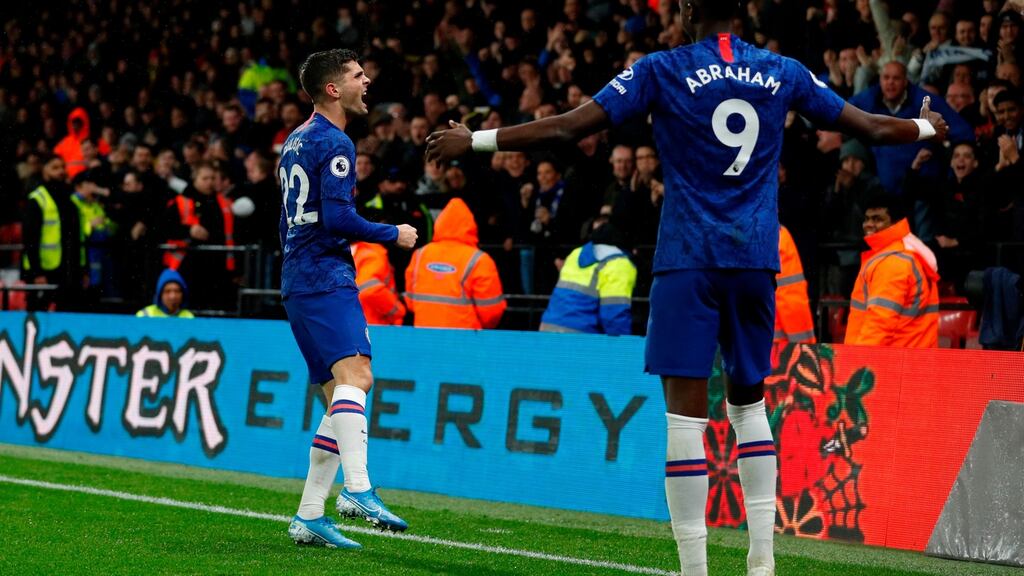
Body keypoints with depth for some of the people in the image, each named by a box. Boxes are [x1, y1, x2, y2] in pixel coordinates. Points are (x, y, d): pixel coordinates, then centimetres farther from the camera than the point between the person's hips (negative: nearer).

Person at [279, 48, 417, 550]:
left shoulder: (296, 141, 22)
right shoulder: (333, 143, -8)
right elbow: (338, 217, -17)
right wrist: (393, 234, -5)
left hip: (298, 279, 10)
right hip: (327, 278, -10)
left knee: (341, 395, 10)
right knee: (355, 374, -26)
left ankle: (309, 515, 7)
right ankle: (357, 489, -44)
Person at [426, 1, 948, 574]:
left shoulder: (663, 70, -3)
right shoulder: (783, 72, 8)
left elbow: (568, 127, -6)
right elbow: (870, 127, 18)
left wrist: (475, 140, 1)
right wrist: (927, 128, 38)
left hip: (688, 259, -4)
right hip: (756, 258, 4)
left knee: (686, 411, -5)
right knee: (750, 401, 18)